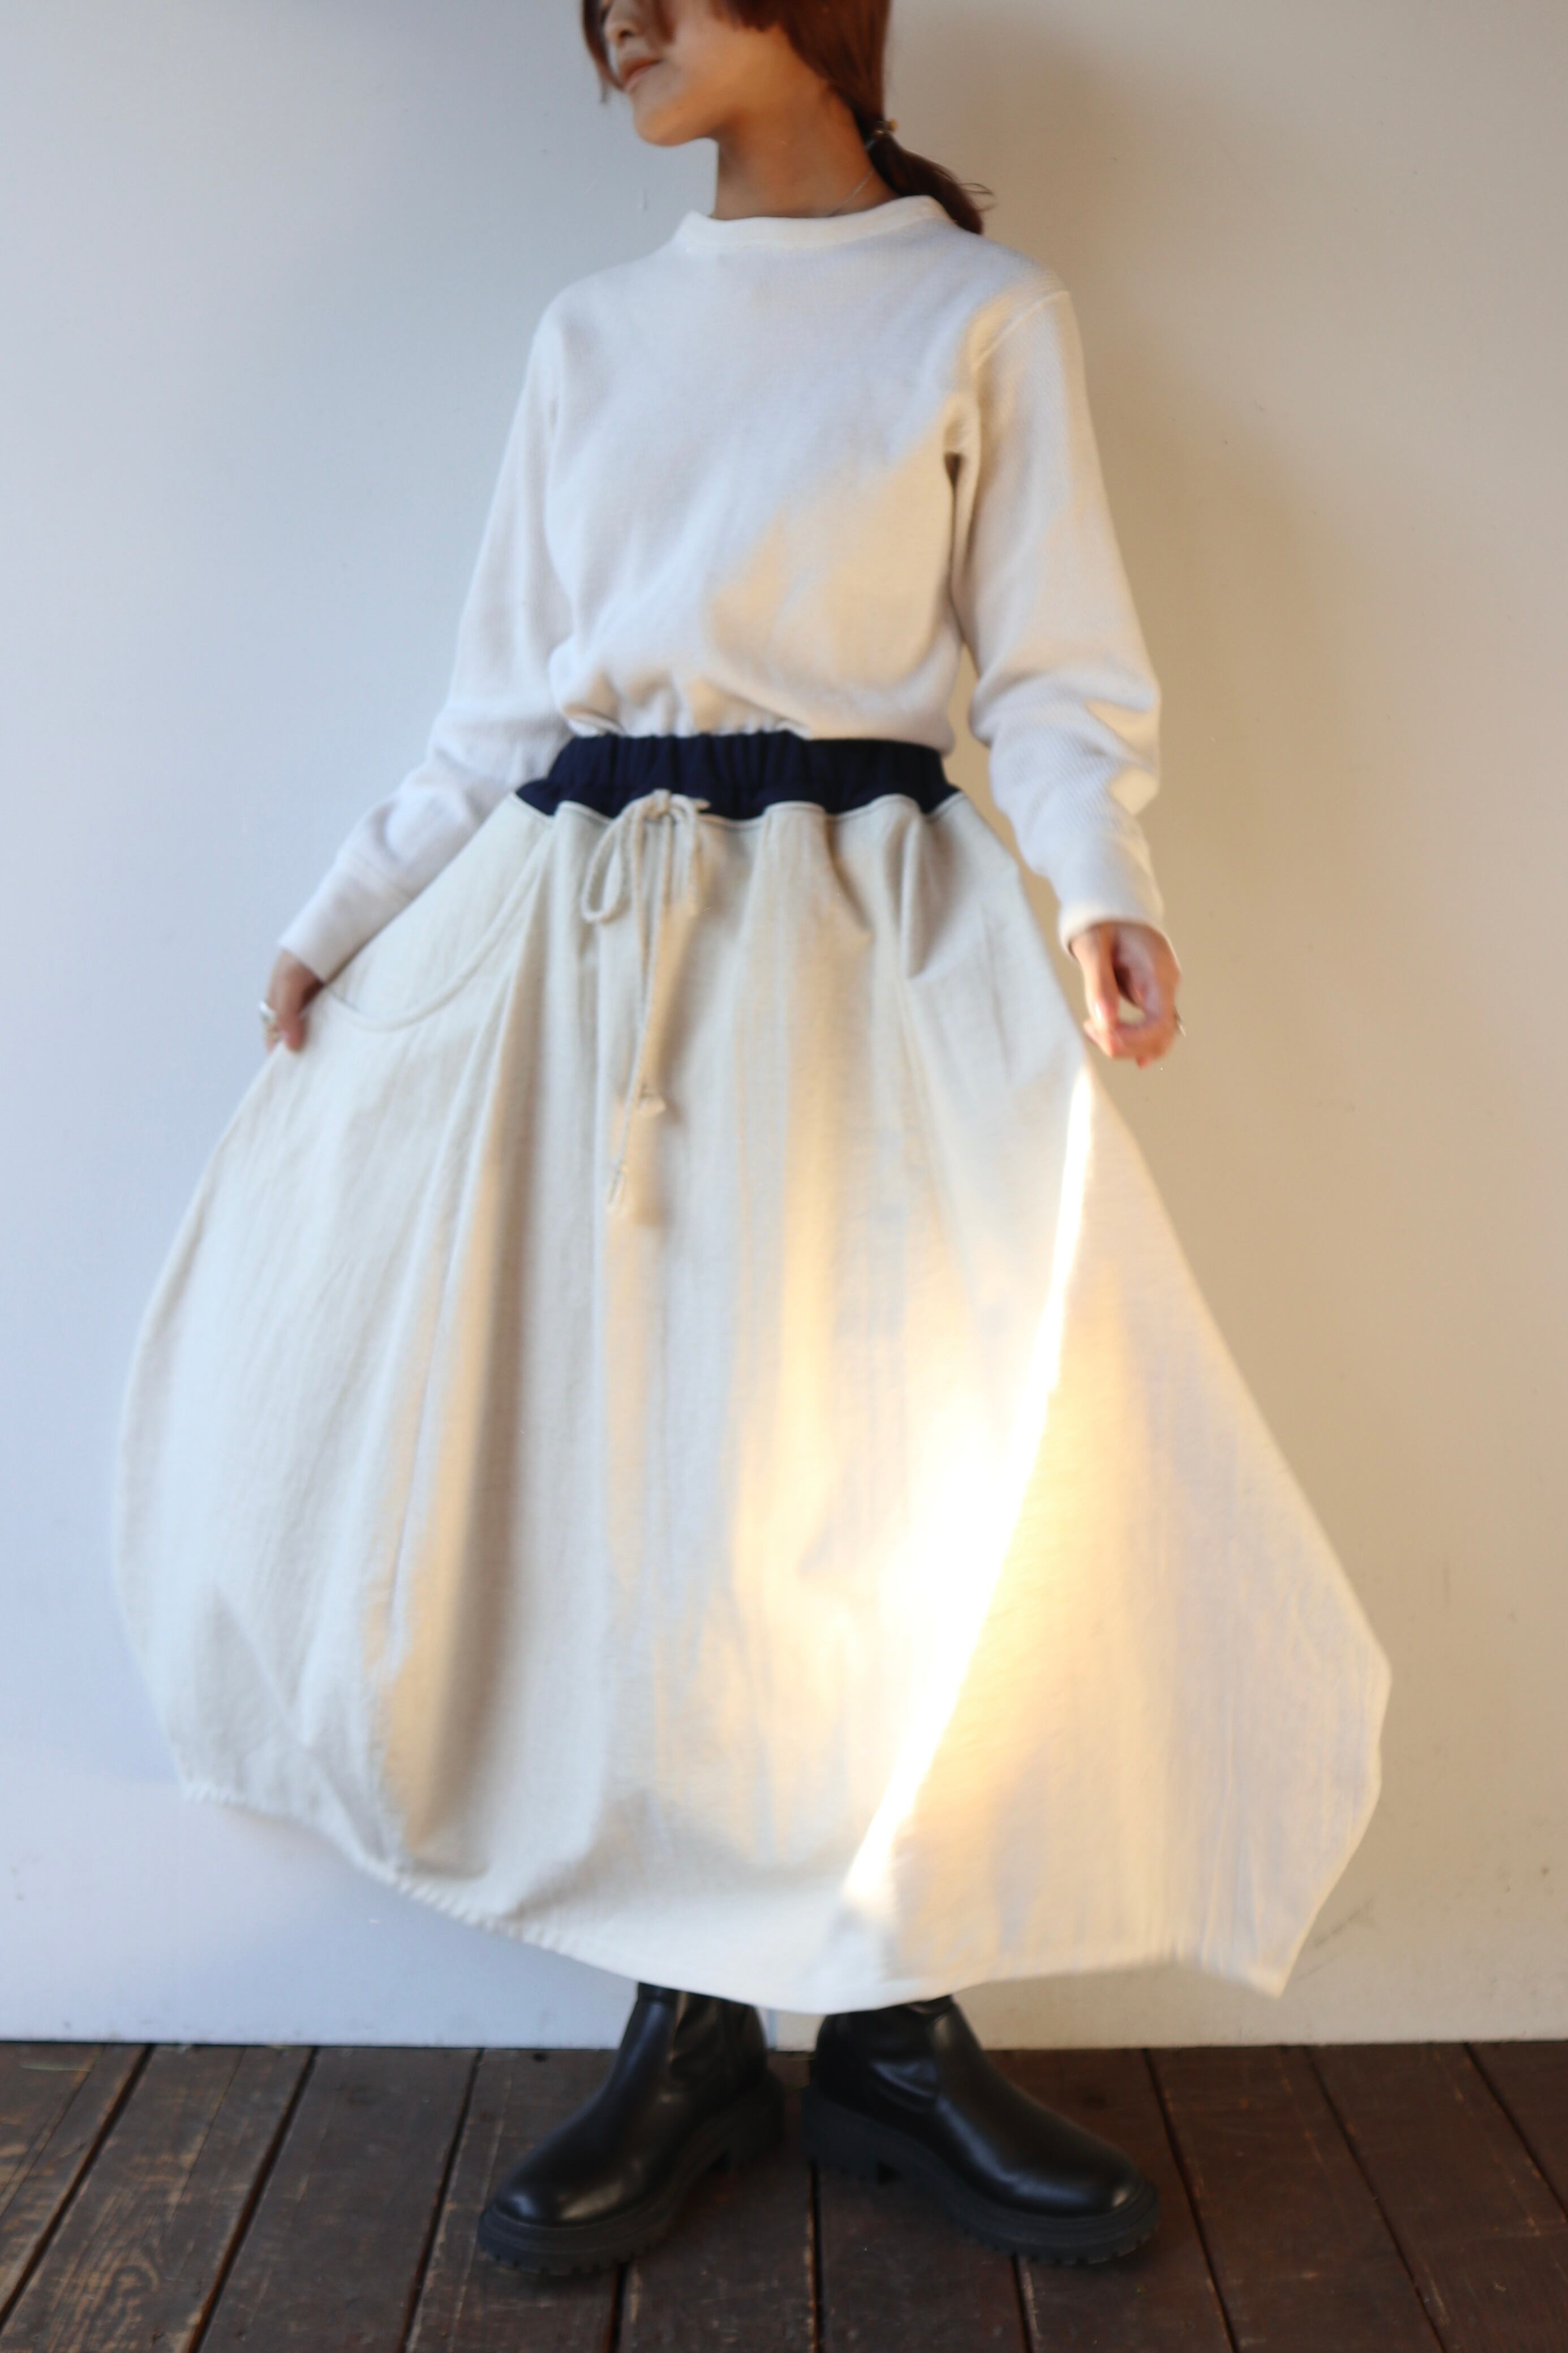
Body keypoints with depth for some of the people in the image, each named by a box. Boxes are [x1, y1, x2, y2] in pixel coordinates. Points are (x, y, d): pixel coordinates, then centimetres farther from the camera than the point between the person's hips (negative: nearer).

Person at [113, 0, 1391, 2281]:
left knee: (894, 1460, -7)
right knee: (596, 1451, -1)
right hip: (572, 926, 4)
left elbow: (1056, 682, 1)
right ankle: (685, 2024, 14)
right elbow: (501, 700, 18)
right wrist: (341, 916, 12)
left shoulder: (986, 308, 8)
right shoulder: (595, 328, 19)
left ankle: (891, 2019, 14)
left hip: (854, 932, -3)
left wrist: (1099, 888, -18)